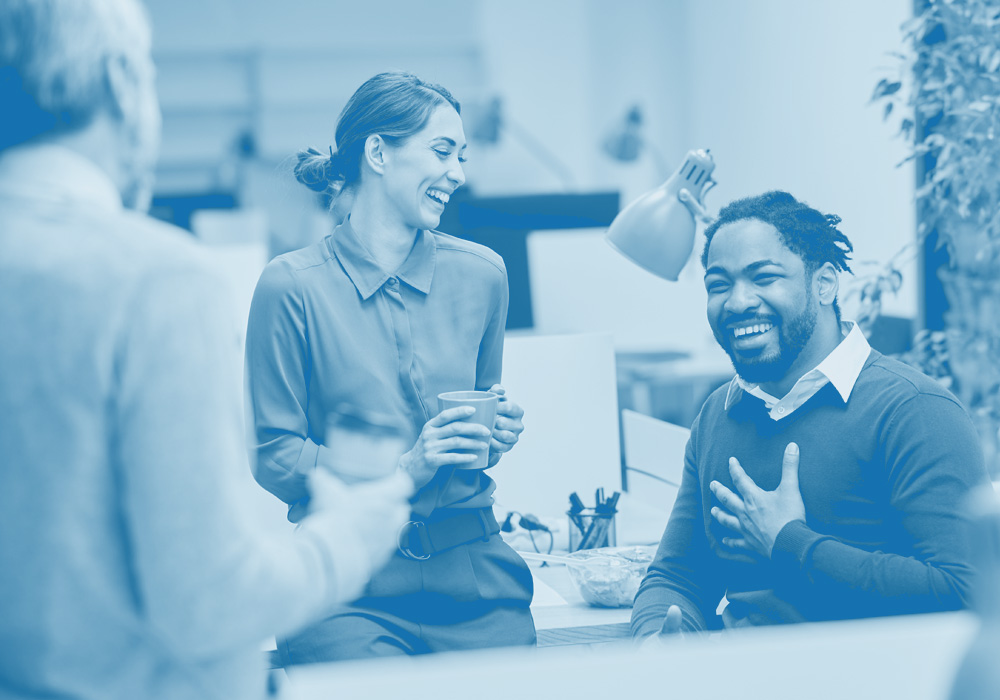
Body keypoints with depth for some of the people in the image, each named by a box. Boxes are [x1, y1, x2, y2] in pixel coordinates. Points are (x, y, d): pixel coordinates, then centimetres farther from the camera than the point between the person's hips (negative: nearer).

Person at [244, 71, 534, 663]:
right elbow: (273, 458, -5)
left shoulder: (481, 274, 8)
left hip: (472, 569, 4)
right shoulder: (293, 286, -5)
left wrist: (500, 429, 1)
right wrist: (399, 468, -15)